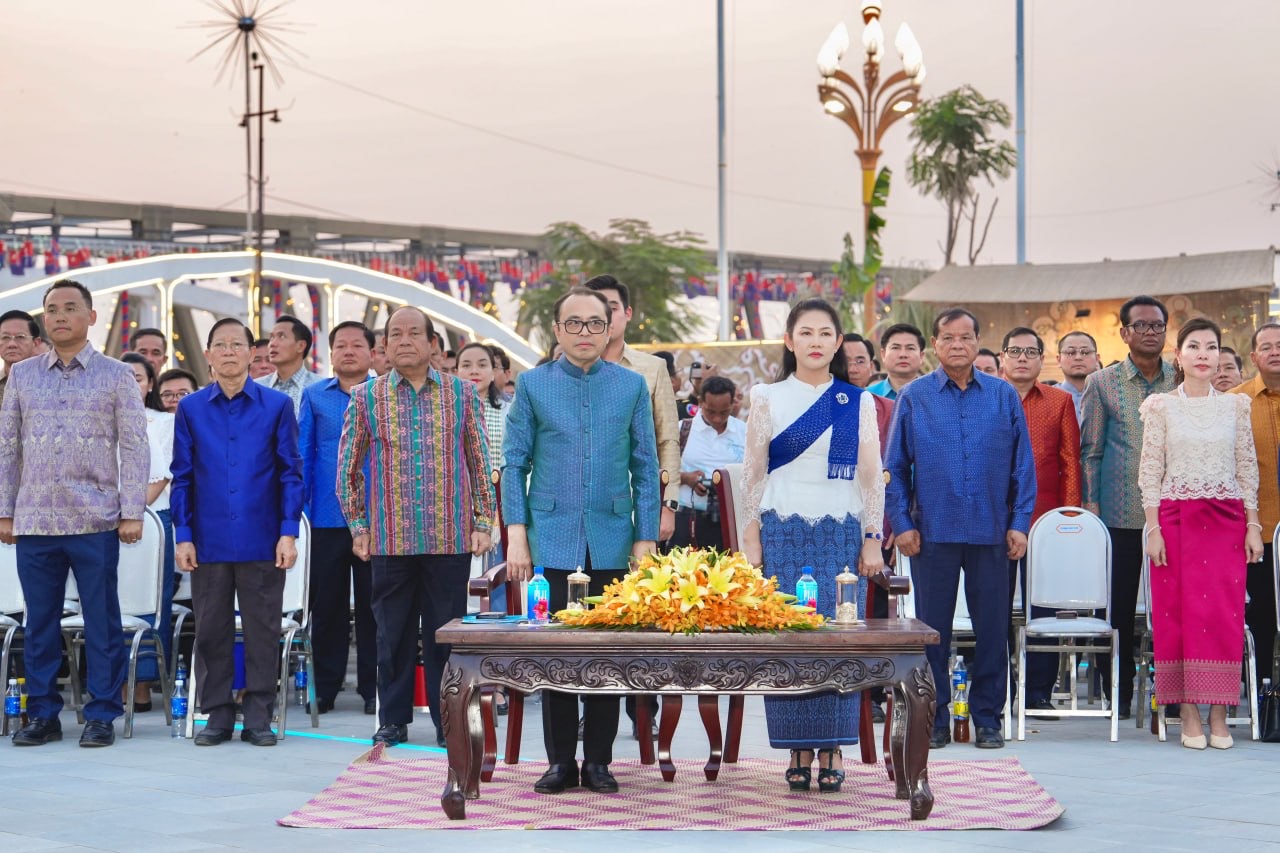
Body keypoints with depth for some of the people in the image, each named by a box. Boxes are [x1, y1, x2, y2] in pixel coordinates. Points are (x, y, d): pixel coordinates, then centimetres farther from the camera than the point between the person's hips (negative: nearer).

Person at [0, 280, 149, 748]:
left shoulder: (116, 376, 4)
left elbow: (135, 446, 2)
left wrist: (132, 512, -4)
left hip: (96, 522, -2)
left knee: (102, 624, 1)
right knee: (39, 623, 6)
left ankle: (102, 714, 9)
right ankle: (42, 713, 15)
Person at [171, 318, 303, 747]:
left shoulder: (276, 405, 1)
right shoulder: (191, 408, 5)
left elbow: (290, 473, 1)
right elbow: (182, 476, 7)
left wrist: (289, 532, -6)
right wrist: (182, 535, 0)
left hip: (262, 542, -1)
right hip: (209, 542, 1)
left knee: (262, 631, 3)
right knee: (212, 630, 7)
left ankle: (259, 717, 12)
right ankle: (217, 715, 16)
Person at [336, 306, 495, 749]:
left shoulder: (462, 393, 6)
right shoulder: (366, 397, 5)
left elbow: (479, 462, 8)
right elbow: (347, 467, 11)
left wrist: (482, 522, 3)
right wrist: (358, 526, 6)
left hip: (451, 539, 0)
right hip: (390, 540, 0)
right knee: (393, 632, 6)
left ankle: (448, 721, 12)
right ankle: (393, 720, 16)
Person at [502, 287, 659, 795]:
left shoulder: (632, 386, 6)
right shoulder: (533, 385, 4)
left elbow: (645, 468, 7)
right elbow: (515, 463, 5)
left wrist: (645, 539, 2)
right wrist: (516, 534, -3)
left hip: (611, 540, 1)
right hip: (553, 538, -1)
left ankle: (598, 760, 13)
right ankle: (560, 761, 11)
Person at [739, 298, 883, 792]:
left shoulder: (859, 403, 9)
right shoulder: (768, 399, 7)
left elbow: (872, 477, 8)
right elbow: (753, 474, 7)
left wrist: (872, 541, 1)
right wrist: (752, 539, 1)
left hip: (841, 535, 0)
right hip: (783, 533, 0)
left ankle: (832, 749, 3)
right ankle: (799, 751, 4)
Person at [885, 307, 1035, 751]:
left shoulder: (1003, 396, 6)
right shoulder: (913, 397, 4)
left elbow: (1023, 464, 6)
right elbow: (895, 466, 5)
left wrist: (1020, 522, 0)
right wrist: (901, 523, -3)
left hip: (990, 532, 1)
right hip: (933, 532, -1)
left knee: (992, 627, 4)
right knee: (932, 628, 4)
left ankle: (987, 718, 15)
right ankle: (934, 720, 13)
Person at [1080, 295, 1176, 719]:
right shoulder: (1102, 383, 5)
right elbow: (1090, 450, 6)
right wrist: (1091, 504, -2)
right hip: (1120, 513, -1)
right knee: (1118, 604, 3)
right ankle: (1118, 695, 11)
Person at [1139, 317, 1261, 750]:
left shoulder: (1235, 405, 7)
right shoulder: (1159, 406, 2)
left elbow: (1247, 468, 8)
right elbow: (1150, 470, 1)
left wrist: (1253, 525, 2)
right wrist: (1153, 528, -6)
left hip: (1226, 519, 1)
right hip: (1175, 517, -1)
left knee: (1225, 615, -2)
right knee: (1177, 612, -1)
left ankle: (1218, 714, 4)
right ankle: (1189, 714, 5)